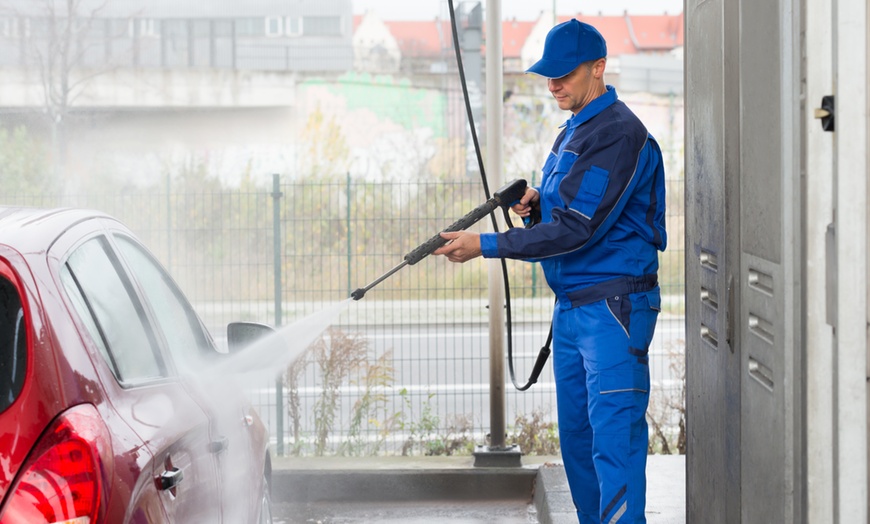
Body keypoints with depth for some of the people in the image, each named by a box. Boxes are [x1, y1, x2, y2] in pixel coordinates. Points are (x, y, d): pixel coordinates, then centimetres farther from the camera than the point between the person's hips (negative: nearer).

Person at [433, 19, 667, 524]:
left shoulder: (617, 133, -16)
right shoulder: (574, 130, 16)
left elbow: (576, 230, -20)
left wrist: (485, 245, -16)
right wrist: (540, 197, 5)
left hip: (613, 306, -10)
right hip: (572, 306, 10)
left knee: (614, 435, -13)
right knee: (577, 436, 13)